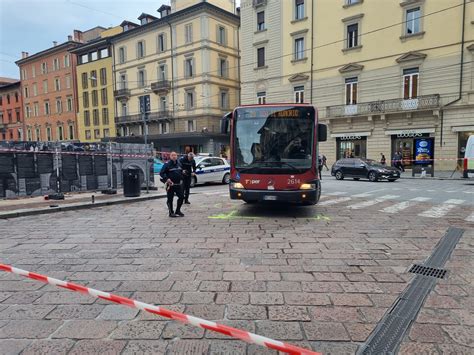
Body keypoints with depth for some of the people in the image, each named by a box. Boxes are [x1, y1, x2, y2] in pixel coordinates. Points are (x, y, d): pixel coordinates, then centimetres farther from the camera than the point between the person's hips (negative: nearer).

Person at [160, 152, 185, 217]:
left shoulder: (178, 163, 12)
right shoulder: (167, 164, -9)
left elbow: (181, 172, 26)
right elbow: (161, 173, -13)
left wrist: (181, 178, 14)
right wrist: (167, 179, -24)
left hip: (178, 184, 6)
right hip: (170, 184, -6)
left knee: (181, 197, 7)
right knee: (170, 199, 2)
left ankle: (178, 211, 23)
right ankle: (171, 212, 15)